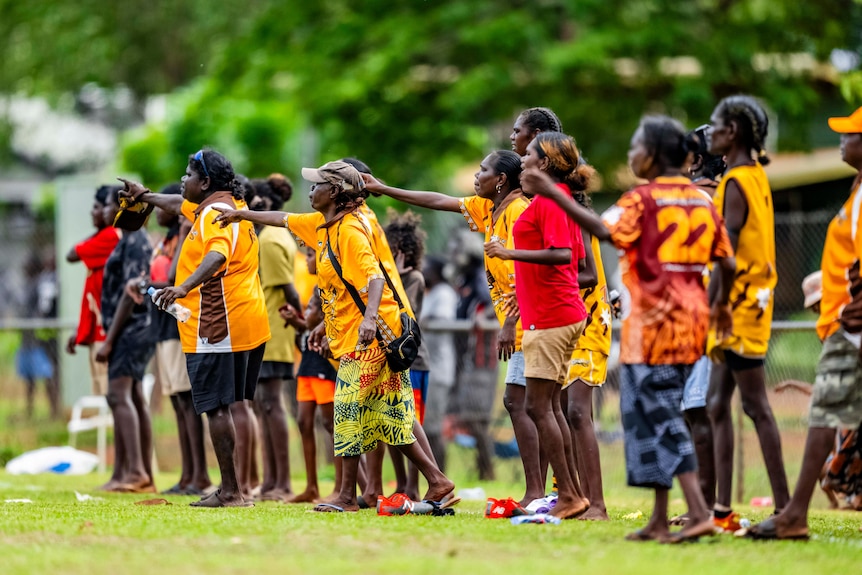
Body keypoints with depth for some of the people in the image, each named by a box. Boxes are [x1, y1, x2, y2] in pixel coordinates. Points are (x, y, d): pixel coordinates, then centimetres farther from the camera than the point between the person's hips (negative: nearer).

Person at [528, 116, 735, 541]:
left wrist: (553, 194, -26)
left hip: (654, 322, -7)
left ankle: (698, 512, -15)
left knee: (659, 415, -5)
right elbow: (727, 264, 11)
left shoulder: (643, 199, -9)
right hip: (691, 321, 8)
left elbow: (604, 230, -26)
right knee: (657, 413, 13)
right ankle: (659, 521, 13)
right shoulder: (702, 201, 12)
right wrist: (721, 304, 29)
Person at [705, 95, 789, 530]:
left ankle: (784, 508, -7)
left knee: (755, 404, -8)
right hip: (750, 301, 10)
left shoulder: (735, 183, -14)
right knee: (717, 403, 10)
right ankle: (722, 510, 12)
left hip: (739, 305, -10)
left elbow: (727, 255, -19)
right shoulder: (756, 176, 15)